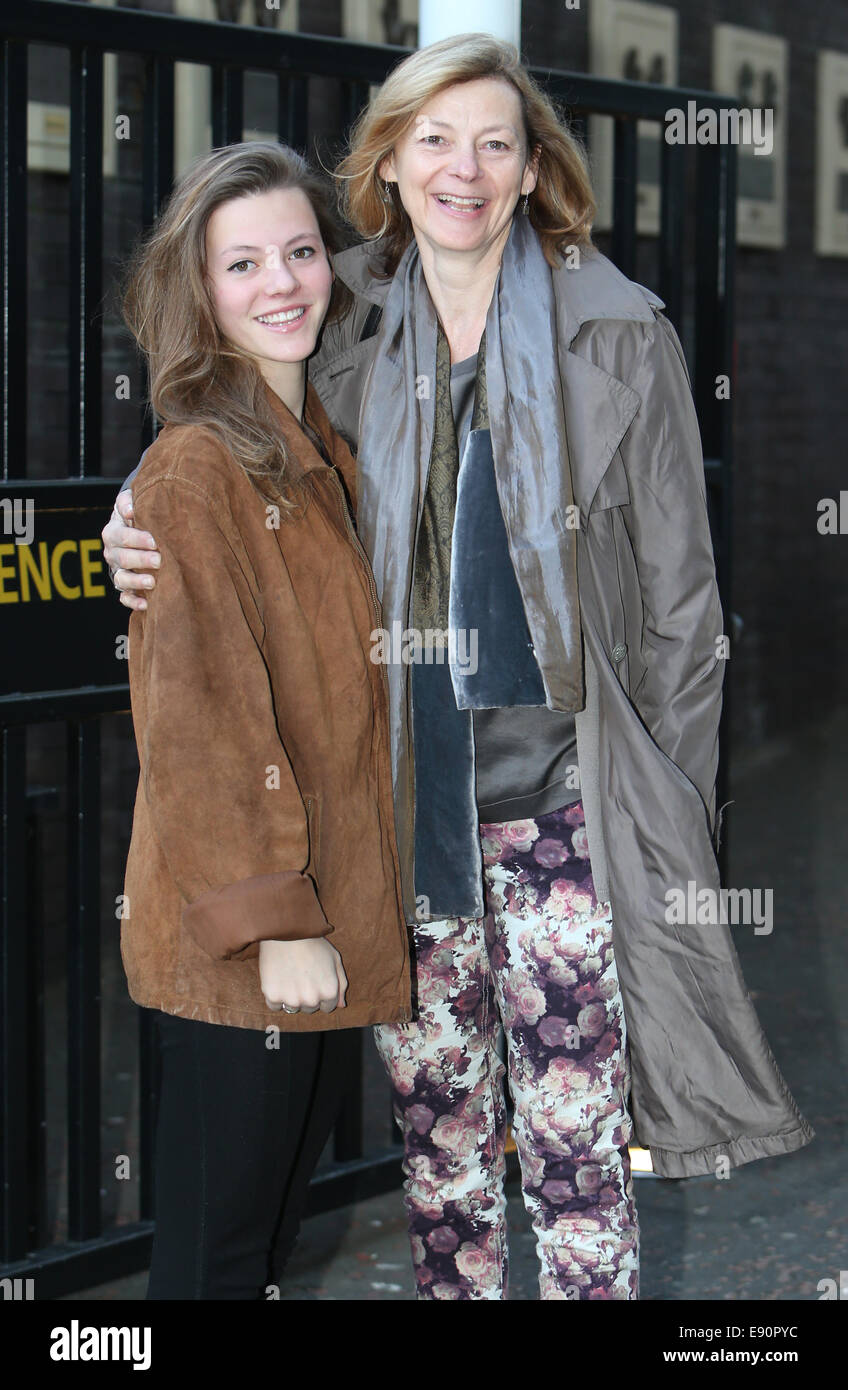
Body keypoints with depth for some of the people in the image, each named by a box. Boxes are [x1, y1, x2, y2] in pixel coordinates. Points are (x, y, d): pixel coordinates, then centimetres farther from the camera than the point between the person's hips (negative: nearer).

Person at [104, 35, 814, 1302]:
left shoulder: (619, 336, -2)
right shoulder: (347, 341, 6)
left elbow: (678, 591, 0)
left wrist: (677, 810, -2)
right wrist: (147, 547, -4)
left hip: (565, 795, -3)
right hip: (404, 802, 3)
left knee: (574, 1145, -2)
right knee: (437, 1136, 12)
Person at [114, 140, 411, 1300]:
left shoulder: (323, 454, 12)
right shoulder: (194, 468, -16)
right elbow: (202, 717, -19)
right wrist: (273, 920, -20)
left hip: (331, 918, 9)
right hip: (237, 941, -9)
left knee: (280, 1228, 20)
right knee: (217, 1252, 4)